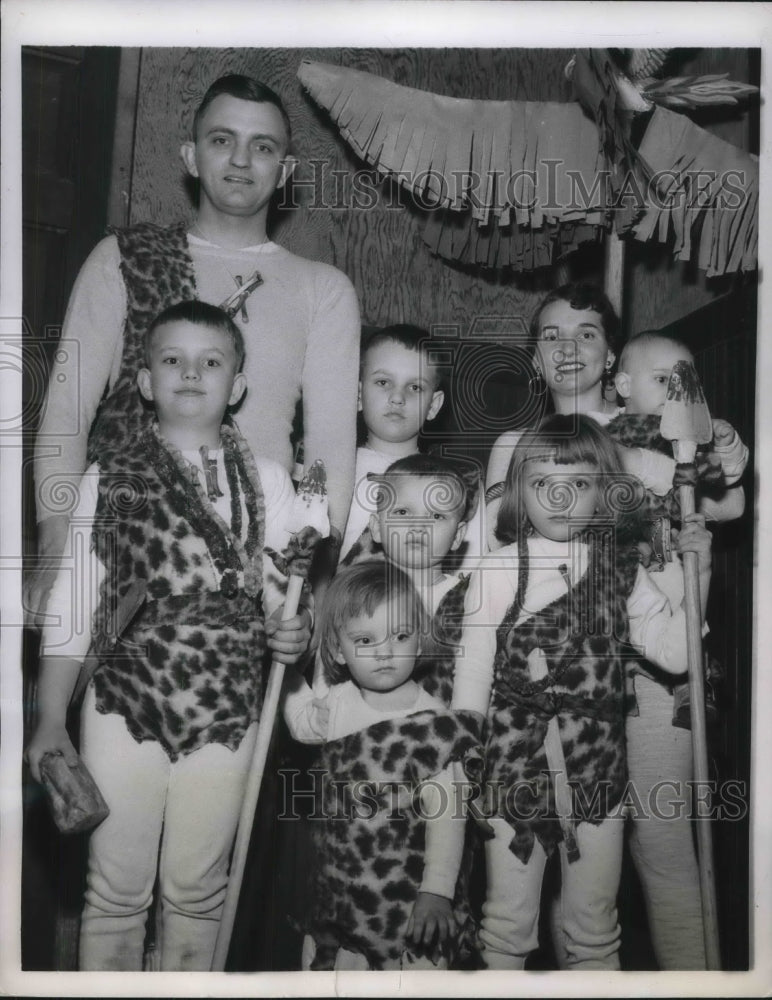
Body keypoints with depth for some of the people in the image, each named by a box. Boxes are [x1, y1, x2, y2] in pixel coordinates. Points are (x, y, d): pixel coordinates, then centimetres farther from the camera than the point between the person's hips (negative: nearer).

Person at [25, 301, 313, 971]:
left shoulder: (267, 480, 3)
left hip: (226, 711, 1)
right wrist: (51, 720, 1)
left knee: (196, 888, 15)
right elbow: (71, 606, 2)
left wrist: (292, 634, -17)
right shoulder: (108, 482, 1)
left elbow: (285, 591, 5)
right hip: (124, 705, -1)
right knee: (117, 889, 11)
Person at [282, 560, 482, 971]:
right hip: (337, 891, 5)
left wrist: (436, 892, -19)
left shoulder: (434, 723, -16)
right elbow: (300, 721, 22)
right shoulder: (338, 705, -1)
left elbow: (446, 816, -15)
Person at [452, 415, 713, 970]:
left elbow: (675, 652, -3)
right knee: (506, 926, 13)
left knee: (595, 929, 17)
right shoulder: (496, 572, -4)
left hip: (598, 771, 2)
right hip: (514, 772, -1)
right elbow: (471, 678, -1)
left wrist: (697, 572, -9)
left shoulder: (623, 571, 2)